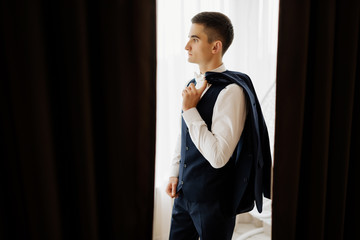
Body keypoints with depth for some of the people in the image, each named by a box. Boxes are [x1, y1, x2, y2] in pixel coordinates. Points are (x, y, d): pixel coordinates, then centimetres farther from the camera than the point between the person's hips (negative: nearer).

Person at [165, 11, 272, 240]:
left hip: (214, 201, -7)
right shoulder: (194, 84, 5)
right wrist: (175, 173, 12)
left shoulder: (231, 92, -22)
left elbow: (218, 157, -28)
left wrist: (190, 110, -23)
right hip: (184, 192, 7)